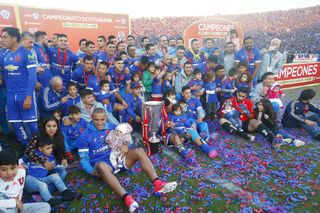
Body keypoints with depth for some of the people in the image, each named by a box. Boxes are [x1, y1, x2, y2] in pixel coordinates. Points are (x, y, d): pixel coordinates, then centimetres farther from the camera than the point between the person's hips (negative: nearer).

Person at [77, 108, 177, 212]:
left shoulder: (112, 127, 11)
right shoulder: (85, 136, 1)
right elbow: (84, 159, 1)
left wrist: (125, 145, -10)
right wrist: (92, 171, -17)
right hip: (103, 163, -3)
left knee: (139, 151, -22)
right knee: (101, 166, -40)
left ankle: (158, 184, -34)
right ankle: (127, 198, -56)